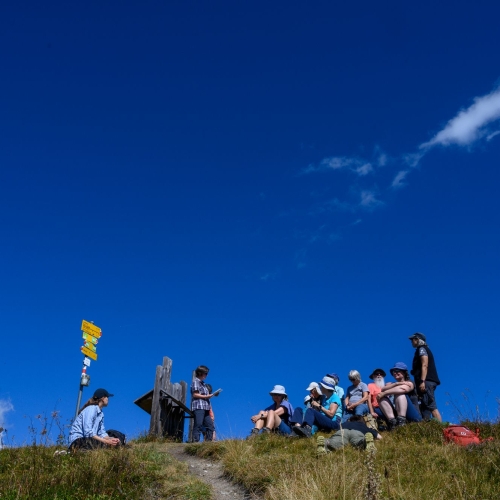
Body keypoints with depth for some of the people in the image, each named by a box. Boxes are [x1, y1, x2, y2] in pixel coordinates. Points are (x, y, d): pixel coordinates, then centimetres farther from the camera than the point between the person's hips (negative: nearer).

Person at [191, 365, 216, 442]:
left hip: (205, 407, 9)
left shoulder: (203, 383, 24)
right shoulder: (196, 382, -2)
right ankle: (196, 441, -15)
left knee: (210, 425, 3)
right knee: (198, 425, -13)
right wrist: (206, 396, -13)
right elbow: (195, 394, -11)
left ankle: (209, 441, 2)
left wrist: (210, 395, 10)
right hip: (198, 407, -9)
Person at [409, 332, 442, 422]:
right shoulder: (421, 350, 26)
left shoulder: (422, 349, -1)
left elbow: (424, 365, -14)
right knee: (425, 408, 3)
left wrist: (422, 381, -22)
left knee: (431, 406, -17)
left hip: (426, 381, -10)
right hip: (427, 382, 10)